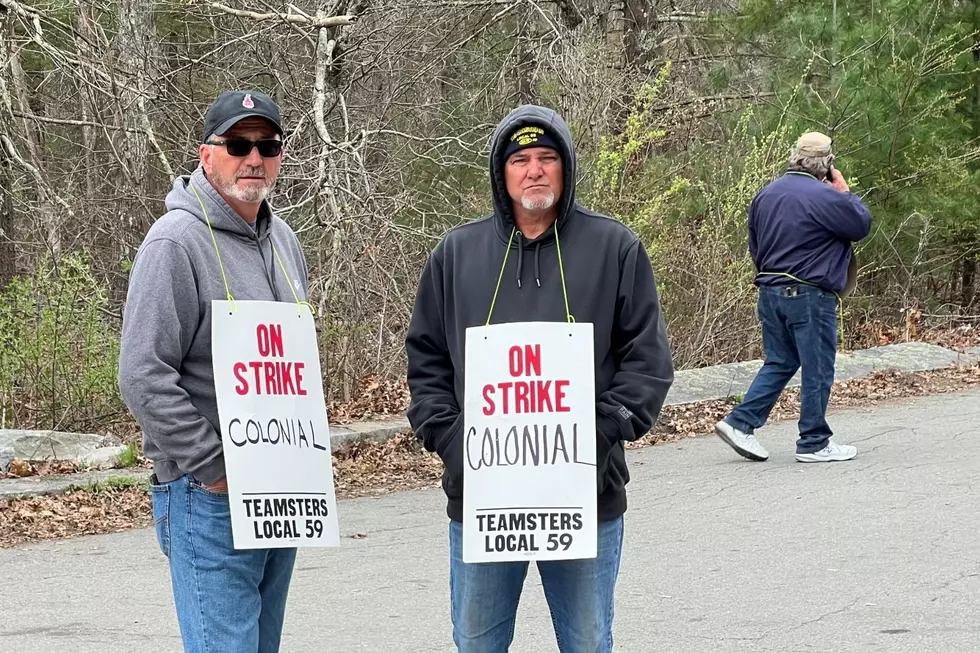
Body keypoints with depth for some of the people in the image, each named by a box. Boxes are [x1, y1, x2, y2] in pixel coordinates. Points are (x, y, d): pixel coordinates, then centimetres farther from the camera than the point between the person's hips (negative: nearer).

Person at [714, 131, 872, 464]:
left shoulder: (765, 195, 11)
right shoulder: (823, 196, -15)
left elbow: (754, 243, 18)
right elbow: (861, 224, -6)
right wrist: (845, 191, 5)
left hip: (769, 292, 8)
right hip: (809, 296, -8)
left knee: (779, 363, 17)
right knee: (817, 370, 3)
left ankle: (740, 422, 7)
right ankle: (814, 443, 8)